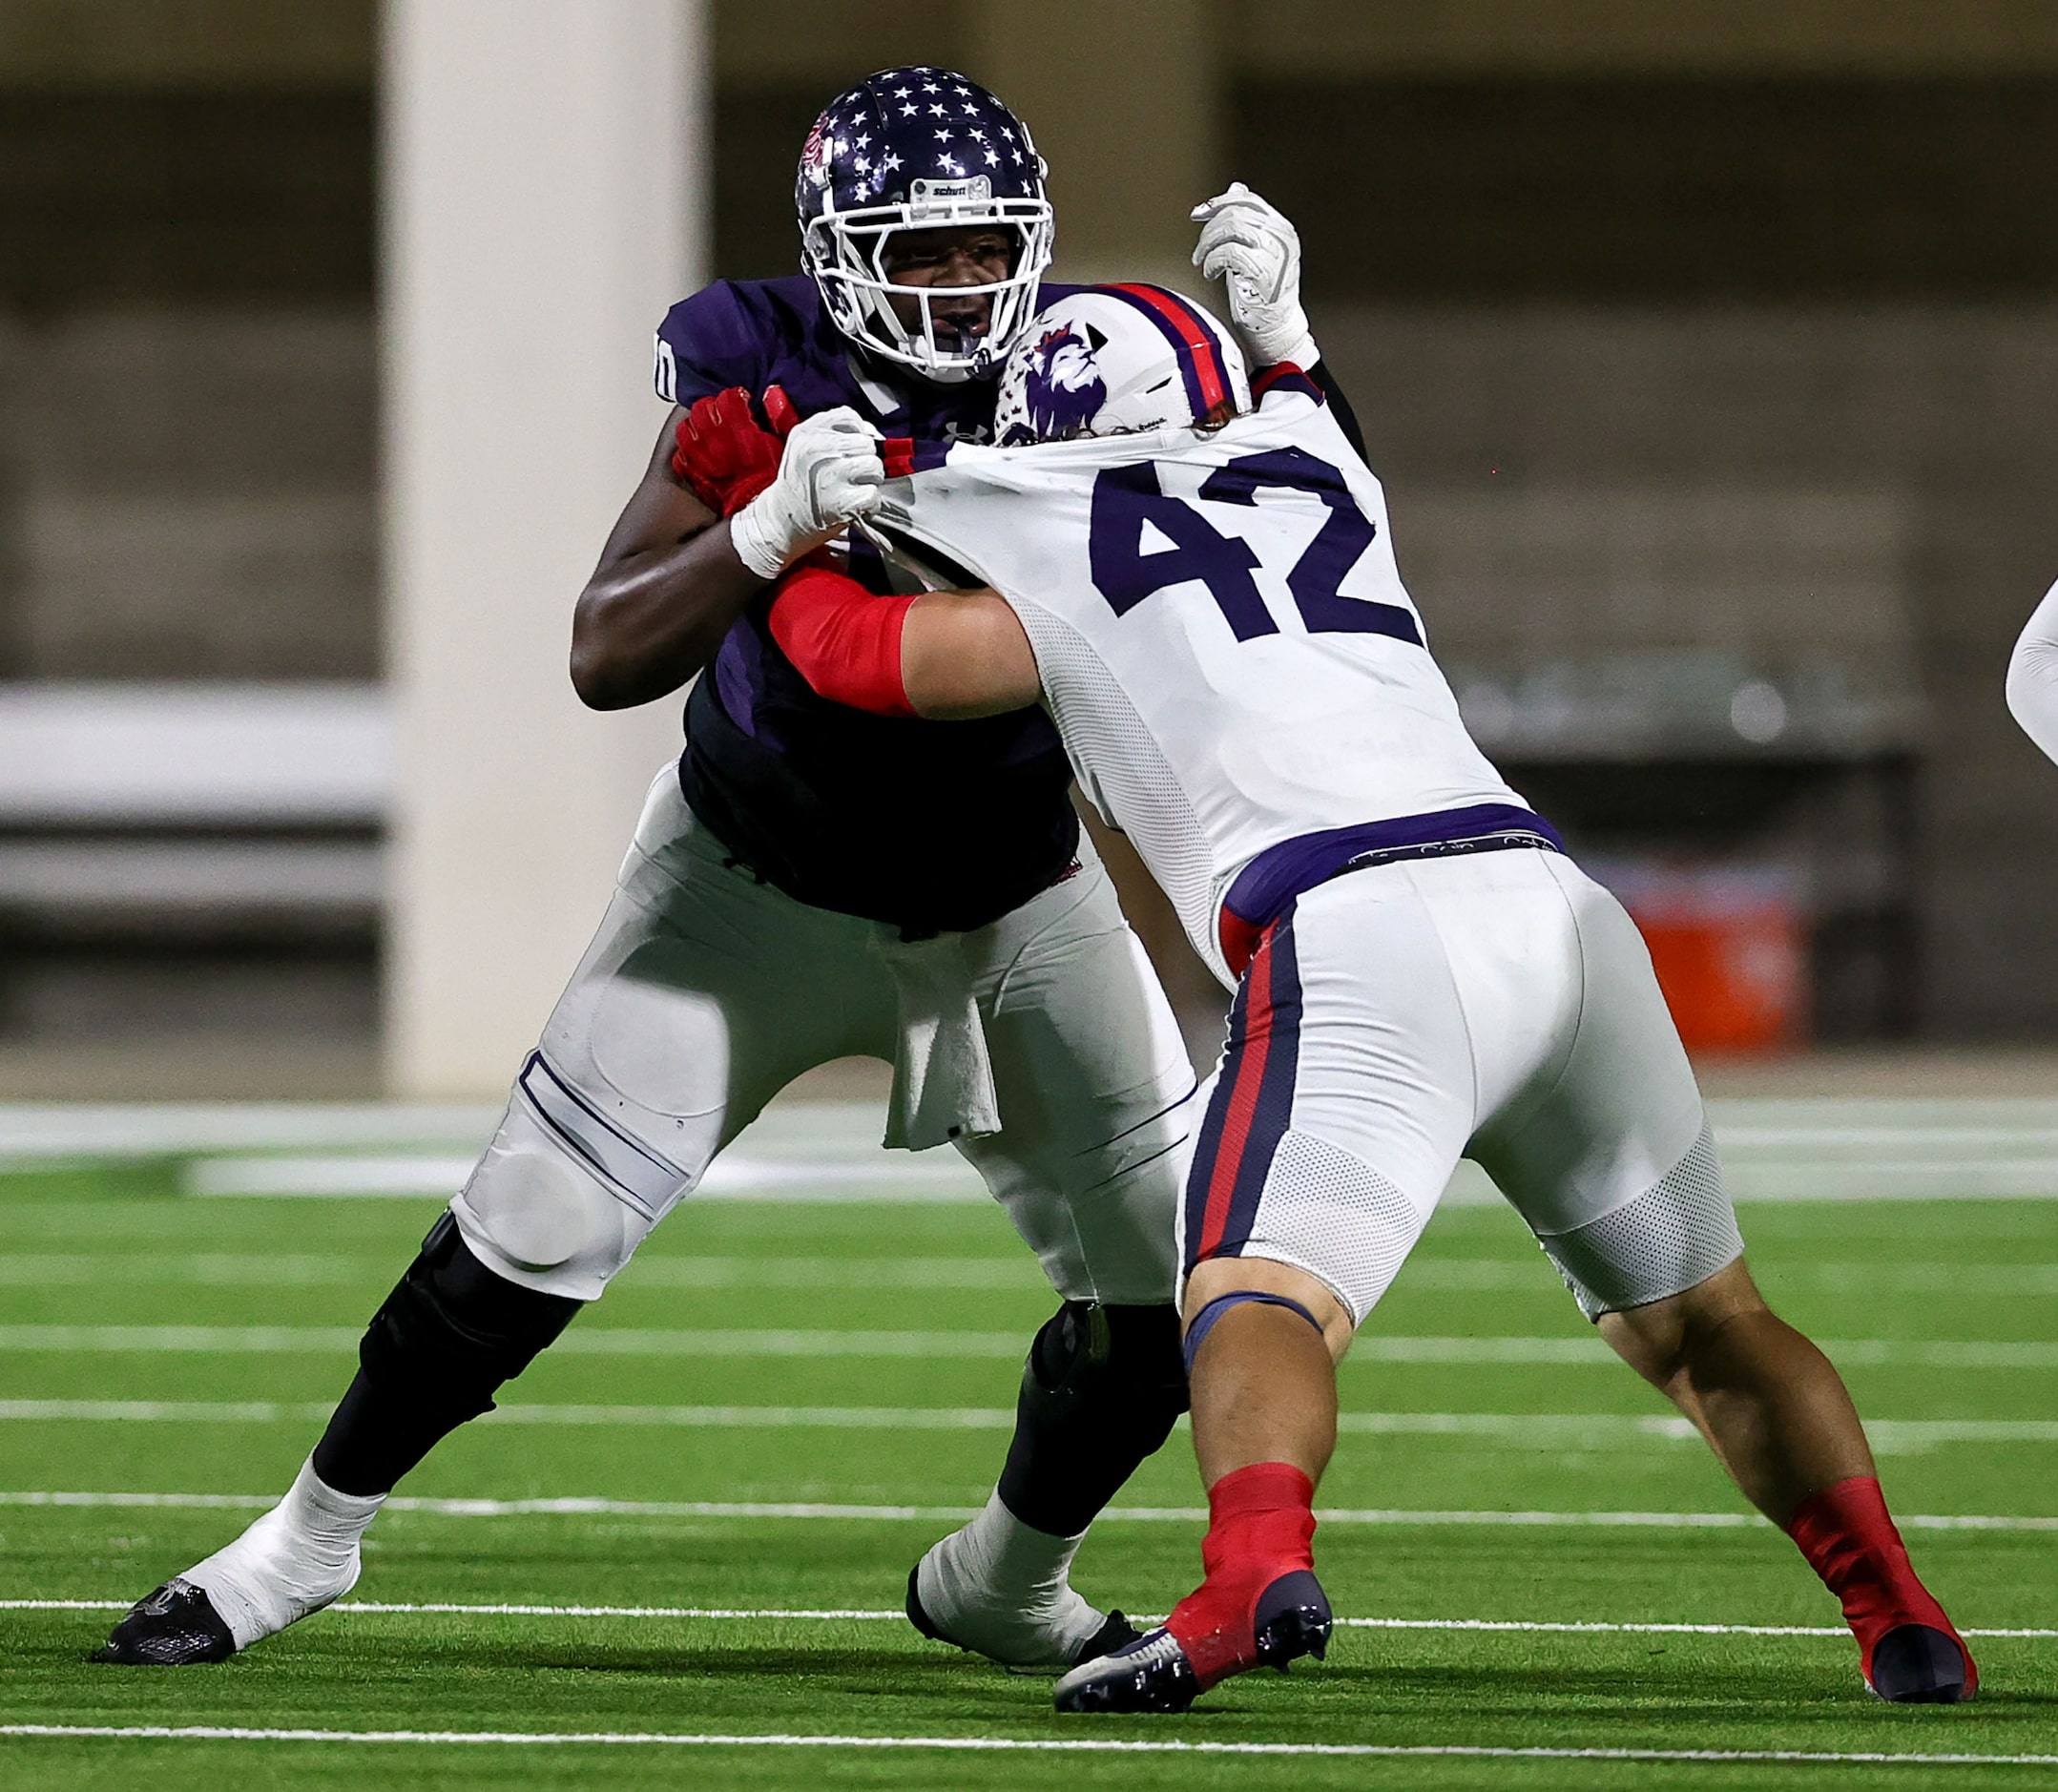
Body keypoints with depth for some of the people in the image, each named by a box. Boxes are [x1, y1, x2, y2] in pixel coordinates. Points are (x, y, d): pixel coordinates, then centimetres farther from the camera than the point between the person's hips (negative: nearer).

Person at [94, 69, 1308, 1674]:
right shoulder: (765, 382, -24)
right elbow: (607, 662, -29)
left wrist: (1275, 340, -38)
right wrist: (770, 530, -46)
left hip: (1017, 895, 2)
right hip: (765, 872, -2)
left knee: (1175, 1277, -2)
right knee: (536, 1227, -6)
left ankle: (1006, 1578, 24)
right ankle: (312, 1534, 14)